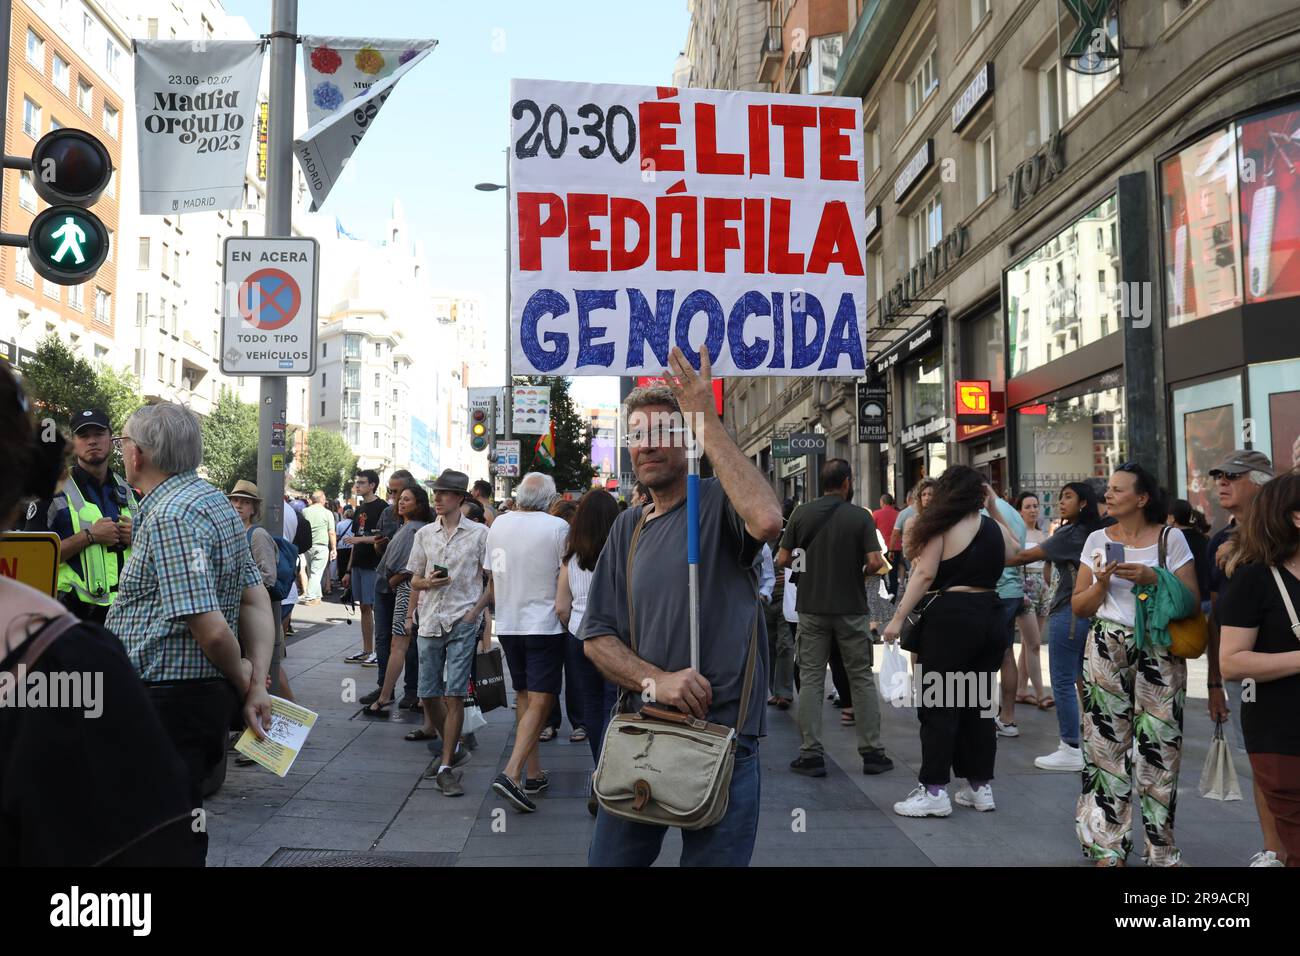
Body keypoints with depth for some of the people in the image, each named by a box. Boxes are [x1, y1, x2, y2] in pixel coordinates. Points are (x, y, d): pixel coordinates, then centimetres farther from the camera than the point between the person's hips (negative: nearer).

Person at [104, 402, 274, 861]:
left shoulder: (169, 517, -18)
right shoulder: (212, 499, 12)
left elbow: (211, 628, -24)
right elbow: (256, 600, 11)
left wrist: (242, 680, -5)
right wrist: (256, 685, 5)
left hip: (168, 699, -10)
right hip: (207, 693, 10)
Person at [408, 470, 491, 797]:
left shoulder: (479, 533, 0)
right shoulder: (424, 534, 11)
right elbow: (414, 581, 16)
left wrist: (476, 610, -9)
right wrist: (429, 582, -6)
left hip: (462, 623, -4)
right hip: (430, 622, 4)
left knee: (454, 695, -7)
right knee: (428, 695, 8)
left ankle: (446, 766, -1)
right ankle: (453, 748, 31)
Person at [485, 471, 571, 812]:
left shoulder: (498, 524, 4)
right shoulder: (557, 527, -10)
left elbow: (491, 577, 12)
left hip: (508, 625, 6)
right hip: (544, 624, -5)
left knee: (524, 696, 15)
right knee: (540, 701, -5)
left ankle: (533, 773, 19)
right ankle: (511, 773, -17)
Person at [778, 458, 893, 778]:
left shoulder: (801, 514, -1)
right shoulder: (860, 516, -6)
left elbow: (783, 560, -1)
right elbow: (874, 561, -14)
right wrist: (864, 575, 7)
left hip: (812, 607, 1)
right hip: (851, 608, -1)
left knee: (810, 679, 6)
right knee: (862, 679, 9)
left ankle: (811, 754, 6)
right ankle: (872, 752, 13)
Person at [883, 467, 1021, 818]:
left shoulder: (941, 525, -5)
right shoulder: (994, 527, 10)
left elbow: (924, 574, -14)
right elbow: (1016, 548, 32)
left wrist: (898, 618, -13)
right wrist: (997, 510, 26)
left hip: (950, 617, -6)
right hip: (991, 616, 6)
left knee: (939, 706, -2)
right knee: (979, 704, 13)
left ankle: (934, 791, -2)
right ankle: (981, 786, 20)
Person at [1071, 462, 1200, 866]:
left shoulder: (1170, 537, 0)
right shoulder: (1097, 540, 7)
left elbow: (1192, 601, -3)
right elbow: (1079, 607, 9)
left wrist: (1152, 578, -17)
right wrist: (1101, 583, -10)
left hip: (1159, 651, -2)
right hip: (1107, 648, 2)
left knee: (1159, 746, -2)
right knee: (1106, 743, 1)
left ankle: (1162, 850, 13)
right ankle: (1107, 846, 11)